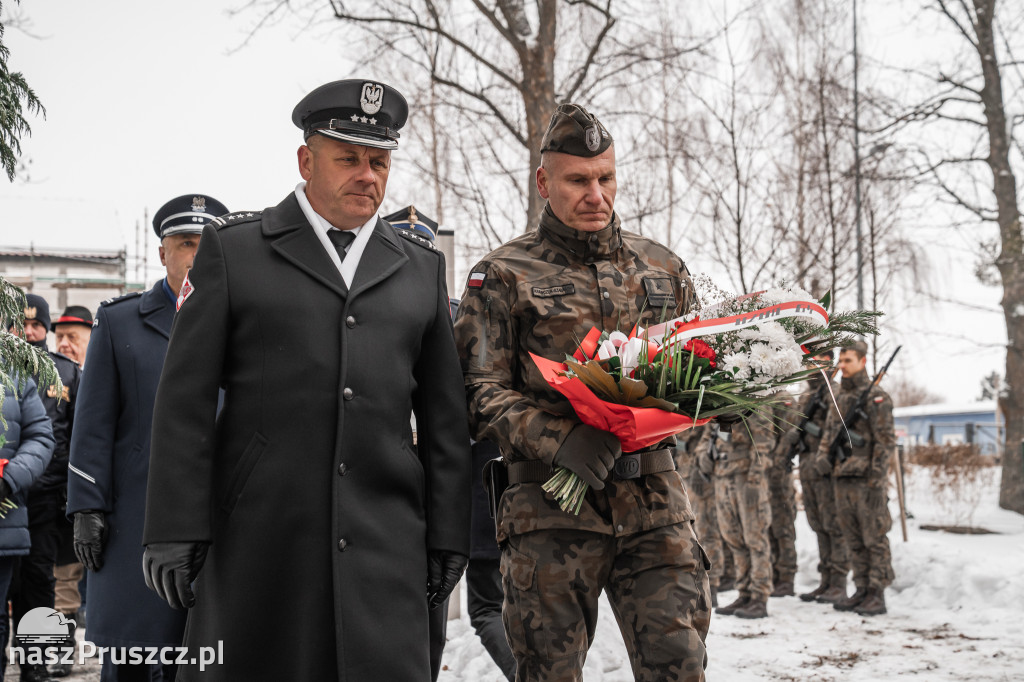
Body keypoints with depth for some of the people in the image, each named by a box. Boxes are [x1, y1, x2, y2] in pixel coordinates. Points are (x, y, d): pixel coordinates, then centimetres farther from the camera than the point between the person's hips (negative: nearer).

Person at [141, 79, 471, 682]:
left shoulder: (421, 266, 14)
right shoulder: (233, 249, 5)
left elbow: (445, 417, 14)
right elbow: (186, 401, 0)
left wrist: (449, 538, 9)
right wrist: (175, 530, -6)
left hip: (384, 539, 2)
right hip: (258, 534, -2)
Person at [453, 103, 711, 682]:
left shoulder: (663, 269, 15)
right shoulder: (504, 276, 4)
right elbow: (481, 394, -4)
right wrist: (560, 440, -20)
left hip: (655, 503, 3)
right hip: (552, 508, -2)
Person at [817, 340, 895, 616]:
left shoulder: (876, 397, -7)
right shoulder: (839, 398, 16)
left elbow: (886, 440, -12)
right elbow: (829, 433, 24)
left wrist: (877, 476, -17)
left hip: (867, 480, -8)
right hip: (842, 479, 8)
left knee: (874, 539, -3)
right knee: (853, 541, 11)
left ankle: (877, 596, 0)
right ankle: (862, 591, 17)